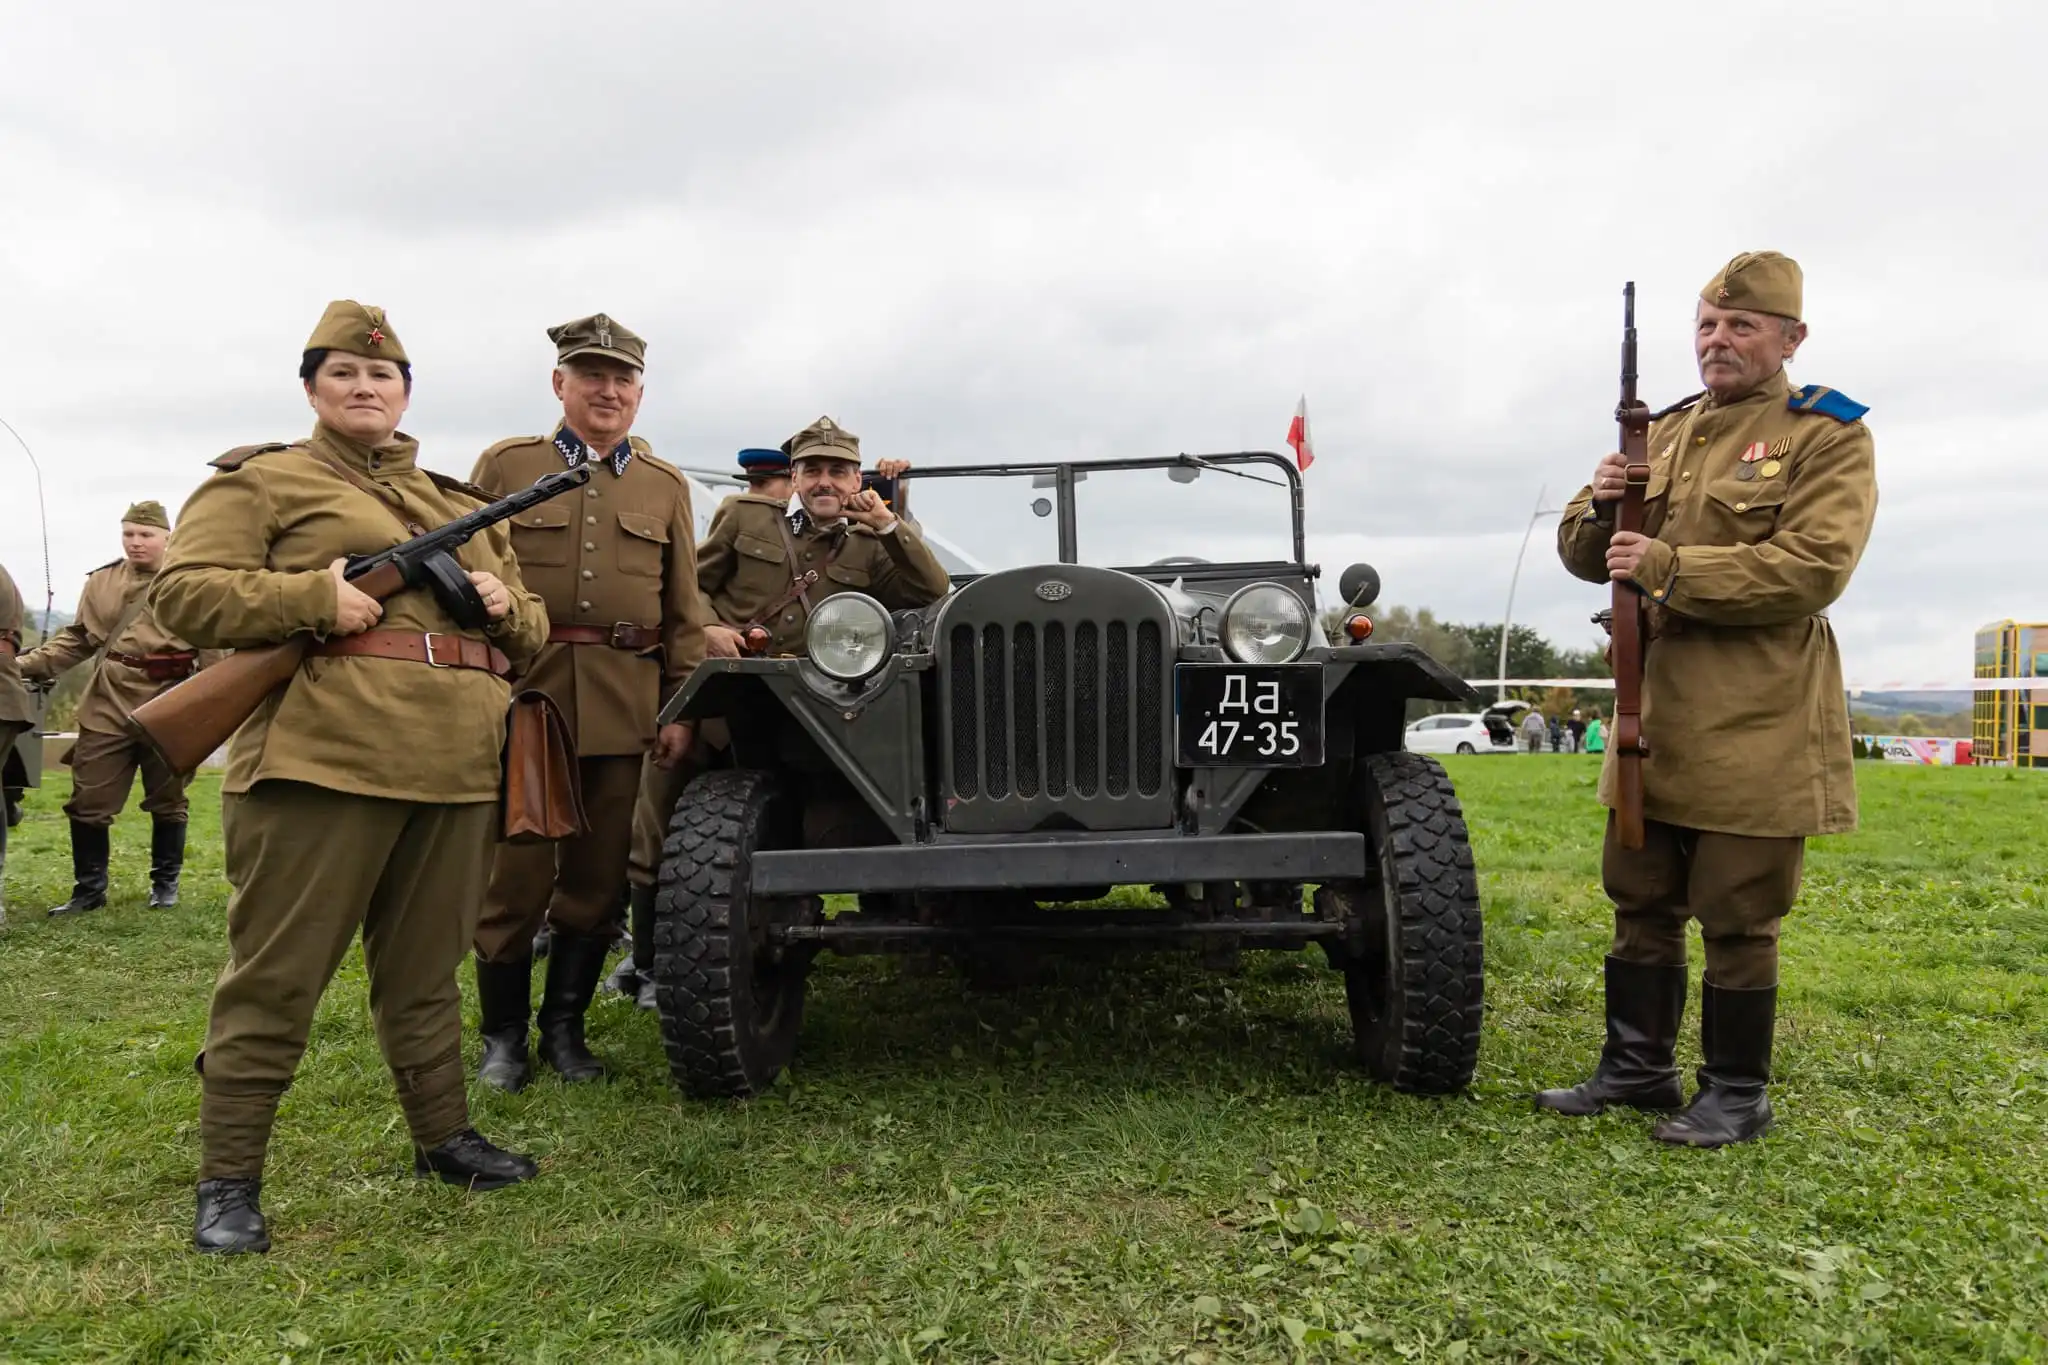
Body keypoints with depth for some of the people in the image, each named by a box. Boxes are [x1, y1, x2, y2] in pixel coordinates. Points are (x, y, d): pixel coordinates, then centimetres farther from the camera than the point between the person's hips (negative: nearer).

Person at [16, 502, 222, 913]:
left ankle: (165, 883, 22)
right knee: (88, 800, 3)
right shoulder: (101, 582, 9)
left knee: (167, 801, 9)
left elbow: (211, 647, -2)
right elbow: (76, 639, 13)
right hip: (107, 704, 3)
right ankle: (89, 888, 16)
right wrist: (26, 664, 0)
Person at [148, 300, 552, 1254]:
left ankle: (443, 1137, 28)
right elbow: (183, 594, -5)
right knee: (277, 973, 0)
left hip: (457, 764, 6)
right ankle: (227, 1180, 10)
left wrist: (506, 605, 1)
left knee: (425, 968, 16)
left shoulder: (461, 503, 23)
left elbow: (531, 630, 24)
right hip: (324, 756, -5)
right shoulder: (259, 481, 6)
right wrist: (314, 598, -16)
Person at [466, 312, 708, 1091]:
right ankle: (503, 1036, 19)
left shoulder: (666, 487, 12)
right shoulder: (505, 466, 6)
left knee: (597, 879, 9)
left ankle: (565, 1028, 25)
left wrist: (681, 707, 4)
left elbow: (683, 611, 11)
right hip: (520, 697, -2)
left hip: (622, 710, 2)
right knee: (516, 876, 2)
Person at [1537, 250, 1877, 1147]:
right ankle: (1636, 1067, 27)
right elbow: (1586, 557, 14)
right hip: (1655, 718, 6)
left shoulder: (1829, 436, -4)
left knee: (1736, 918, 3)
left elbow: (1813, 567, -18)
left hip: (1754, 725, -6)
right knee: (1641, 903, 13)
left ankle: (1737, 1094, 18)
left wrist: (1668, 565, -21)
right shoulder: (1664, 433, 15)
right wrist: (1599, 509, -8)